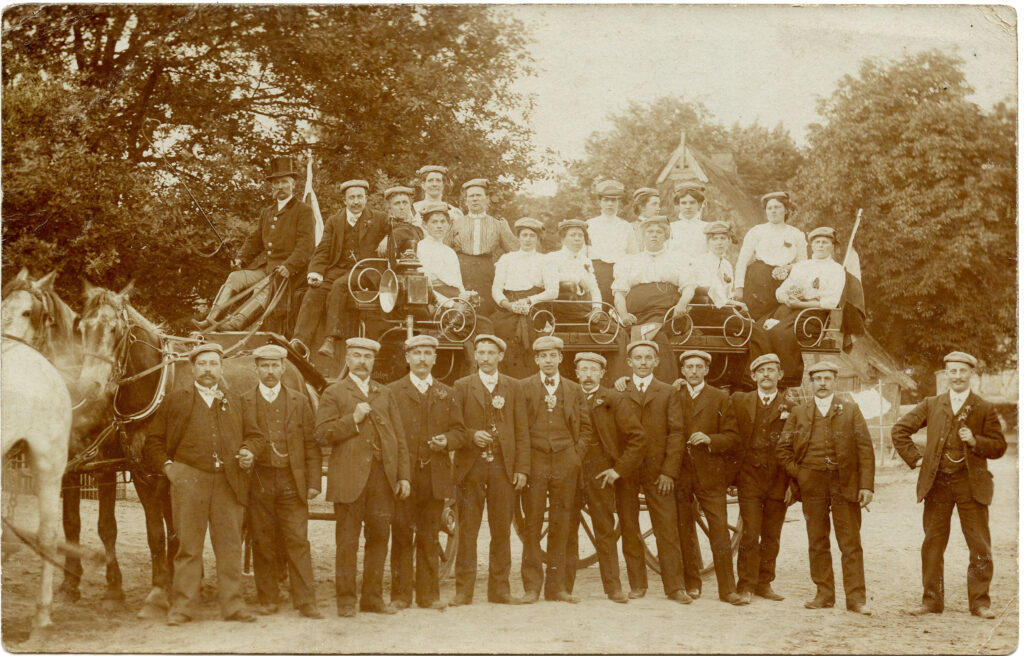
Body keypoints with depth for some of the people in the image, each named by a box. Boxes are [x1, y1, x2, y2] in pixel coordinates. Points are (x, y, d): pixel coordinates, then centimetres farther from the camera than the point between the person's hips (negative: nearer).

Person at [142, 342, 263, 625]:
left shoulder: (236, 401, 16)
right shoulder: (175, 400, 10)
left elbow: (254, 434, 20)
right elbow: (153, 440, 11)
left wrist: (249, 451, 0)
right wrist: (166, 466, -2)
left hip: (229, 482, 2)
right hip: (189, 480, -2)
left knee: (230, 545, 4)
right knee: (188, 546, 0)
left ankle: (233, 604, 11)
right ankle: (183, 606, 7)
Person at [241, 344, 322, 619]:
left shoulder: (300, 401, 9)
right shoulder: (244, 403, 6)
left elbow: (312, 445, 7)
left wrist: (314, 482, 1)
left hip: (292, 481, 0)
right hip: (259, 481, 0)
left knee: (298, 542, -2)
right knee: (262, 543, 3)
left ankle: (306, 601, 0)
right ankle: (267, 599, 13)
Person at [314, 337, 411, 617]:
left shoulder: (385, 394, 19)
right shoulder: (333, 394, 7)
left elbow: (399, 438, 15)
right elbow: (322, 433, -4)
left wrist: (403, 475, 8)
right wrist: (353, 419, -13)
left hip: (383, 475, 4)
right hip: (349, 476, -4)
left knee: (379, 536, 4)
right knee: (347, 539, -1)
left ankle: (372, 597, 13)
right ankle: (346, 599, 6)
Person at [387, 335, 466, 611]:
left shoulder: (446, 394, 14)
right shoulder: (392, 392, 5)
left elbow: (458, 430, 14)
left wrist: (447, 440, -8)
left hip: (435, 475, 2)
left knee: (430, 537, 6)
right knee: (402, 535, 0)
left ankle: (428, 593, 13)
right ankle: (401, 593, 6)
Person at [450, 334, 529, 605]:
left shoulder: (512, 387, 11)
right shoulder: (462, 386, 7)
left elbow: (522, 431, 7)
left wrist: (522, 468, 0)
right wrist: (471, 436, -15)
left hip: (503, 467, 1)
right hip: (470, 466, -1)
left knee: (502, 530, 3)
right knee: (467, 529, -1)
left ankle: (499, 588, 11)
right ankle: (464, 590, 4)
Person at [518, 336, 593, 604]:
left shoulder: (575, 390, 12)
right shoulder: (523, 388, 7)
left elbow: (586, 428, 15)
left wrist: (577, 455, 3)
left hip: (565, 464, 2)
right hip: (534, 462, -2)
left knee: (560, 525, 2)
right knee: (532, 524, -3)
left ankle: (556, 586, 9)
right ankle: (532, 586, 3)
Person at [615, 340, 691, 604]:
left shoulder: (668, 392, 10)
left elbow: (676, 433, 4)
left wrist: (669, 471, -5)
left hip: (657, 470, 0)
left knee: (667, 528, -4)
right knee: (629, 529, 3)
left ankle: (675, 586, 0)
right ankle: (637, 584, 12)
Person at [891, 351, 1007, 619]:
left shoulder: (985, 409, 4)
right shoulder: (931, 405, 8)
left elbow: (999, 447, 3)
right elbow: (900, 430, 12)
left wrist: (975, 441, -14)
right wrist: (915, 458, 3)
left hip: (971, 484, -1)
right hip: (937, 484, 1)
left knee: (980, 547, -1)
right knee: (932, 544, 5)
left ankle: (980, 601, 10)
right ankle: (932, 600, 14)